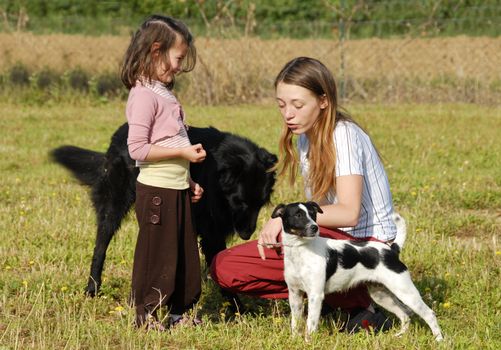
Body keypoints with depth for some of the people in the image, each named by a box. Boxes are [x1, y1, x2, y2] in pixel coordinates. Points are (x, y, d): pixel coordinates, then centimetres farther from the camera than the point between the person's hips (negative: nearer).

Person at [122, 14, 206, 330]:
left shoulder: (164, 92, 14)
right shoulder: (144, 95, -16)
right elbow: (138, 148, -22)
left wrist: (187, 181, 16)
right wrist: (182, 153, -20)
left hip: (177, 189, 9)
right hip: (156, 189, -9)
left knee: (186, 253, 14)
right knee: (156, 253, -1)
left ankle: (180, 310, 24)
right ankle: (146, 314, 10)